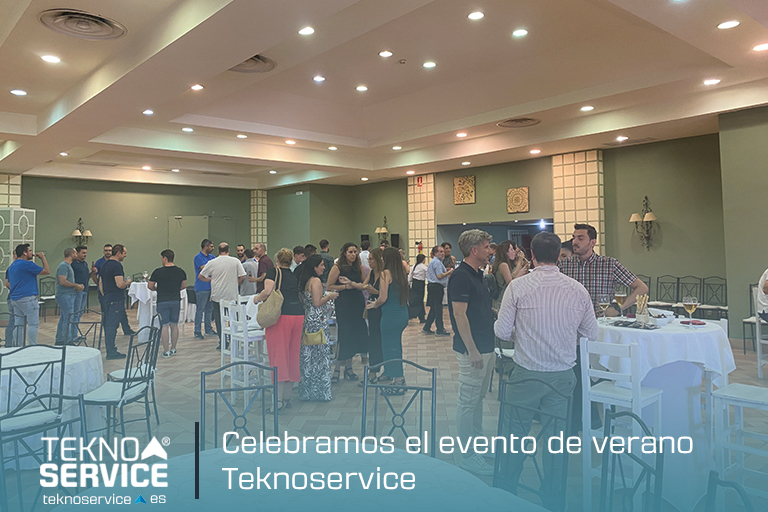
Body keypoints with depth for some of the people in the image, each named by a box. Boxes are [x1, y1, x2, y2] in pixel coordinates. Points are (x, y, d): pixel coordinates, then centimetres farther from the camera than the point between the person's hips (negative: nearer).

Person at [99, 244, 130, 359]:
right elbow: (120, 284, -23)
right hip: (116, 300, -9)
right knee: (112, 325, -6)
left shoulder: (104, 265, 14)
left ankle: (109, 349, 22)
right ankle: (111, 352, -2)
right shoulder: (117, 265, -16)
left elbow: (100, 283, 19)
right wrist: (128, 282, -4)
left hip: (106, 299, 10)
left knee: (108, 324, 14)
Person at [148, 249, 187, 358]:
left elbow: (150, 286, -1)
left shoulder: (158, 272, -10)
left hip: (162, 301, -4)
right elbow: (184, 286, 11)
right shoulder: (180, 271, 1)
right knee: (174, 325, 12)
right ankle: (173, 349, 20)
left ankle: (166, 351, 3)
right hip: (176, 300, 4)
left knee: (164, 325, 1)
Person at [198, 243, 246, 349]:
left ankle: (222, 343, 8)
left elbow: (201, 276, 4)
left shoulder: (212, 263, -2)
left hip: (217, 296, 0)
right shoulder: (235, 261, -3)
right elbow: (243, 277, -5)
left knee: (219, 320, 8)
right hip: (232, 295, 0)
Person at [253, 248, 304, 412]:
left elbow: (268, 291, -11)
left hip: (281, 315, -5)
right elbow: (300, 296, 17)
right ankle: (287, 397, 18)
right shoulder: (295, 275, 20)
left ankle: (278, 399, -10)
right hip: (298, 314, 5)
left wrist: (257, 299, 6)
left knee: (279, 355, -5)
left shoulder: (273, 272, 3)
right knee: (292, 355, 10)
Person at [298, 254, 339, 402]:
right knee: (320, 355, -1)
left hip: (306, 319, 9)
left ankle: (306, 391, 20)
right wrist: (329, 296, -4)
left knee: (307, 355, 12)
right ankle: (320, 392, 5)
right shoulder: (316, 281, -14)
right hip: (318, 321, -9)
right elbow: (317, 303, -20)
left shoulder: (303, 281, 12)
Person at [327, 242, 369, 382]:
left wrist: (352, 283, -10)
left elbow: (363, 285, 7)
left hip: (358, 304, 5)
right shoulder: (337, 267, -5)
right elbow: (329, 287, -7)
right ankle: (337, 369, 7)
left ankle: (348, 367, 21)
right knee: (344, 336, -5)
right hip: (343, 304, -5)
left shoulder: (359, 267, 9)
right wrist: (346, 286, -12)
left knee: (355, 336, 7)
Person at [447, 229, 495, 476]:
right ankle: (468, 455, 9)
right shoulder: (461, 277, -17)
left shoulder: (477, 275, 13)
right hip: (472, 349, -10)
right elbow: (459, 315, -22)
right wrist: (472, 349, -23)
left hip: (485, 347, 10)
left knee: (478, 396, 19)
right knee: (468, 401, 0)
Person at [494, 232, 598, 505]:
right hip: (562, 375, 2)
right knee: (555, 437, 15)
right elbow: (591, 333, 5)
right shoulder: (578, 290, -5)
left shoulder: (519, 286, -13)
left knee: (516, 435, 14)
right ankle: (550, 500, 28)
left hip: (526, 373, -2)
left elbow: (502, 331, -8)